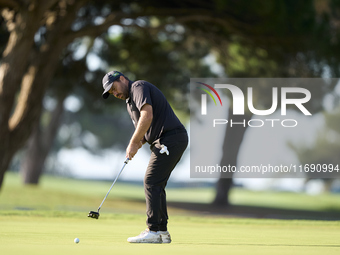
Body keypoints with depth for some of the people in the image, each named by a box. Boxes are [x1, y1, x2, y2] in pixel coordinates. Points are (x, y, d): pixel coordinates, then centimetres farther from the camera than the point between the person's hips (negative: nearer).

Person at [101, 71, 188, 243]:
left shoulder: (139, 87, -6)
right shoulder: (130, 101, 25)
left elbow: (147, 116, -22)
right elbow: (145, 128, 24)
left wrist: (134, 143, -17)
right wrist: (139, 142, 1)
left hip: (170, 139, -10)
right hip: (164, 142, 10)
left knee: (152, 183, -11)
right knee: (156, 185, 10)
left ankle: (154, 231, -12)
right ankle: (162, 232, 11)